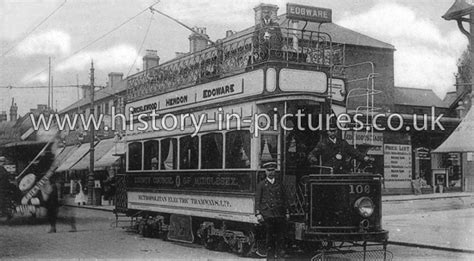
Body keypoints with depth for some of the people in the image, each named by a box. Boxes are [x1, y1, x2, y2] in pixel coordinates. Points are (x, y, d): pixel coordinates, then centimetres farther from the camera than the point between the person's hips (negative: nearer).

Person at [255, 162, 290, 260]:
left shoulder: (279, 184, 15)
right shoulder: (261, 184, 7)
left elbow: (285, 199, 17)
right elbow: (257, 200, 3)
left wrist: (287, 212, 12)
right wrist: (258, 213, -6)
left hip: (279, 214, 2)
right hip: (267, 214, -2)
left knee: (281, 233, -4)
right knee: (270, 234, 0)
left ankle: (280, 251, 4)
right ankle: (270, 254, 8)